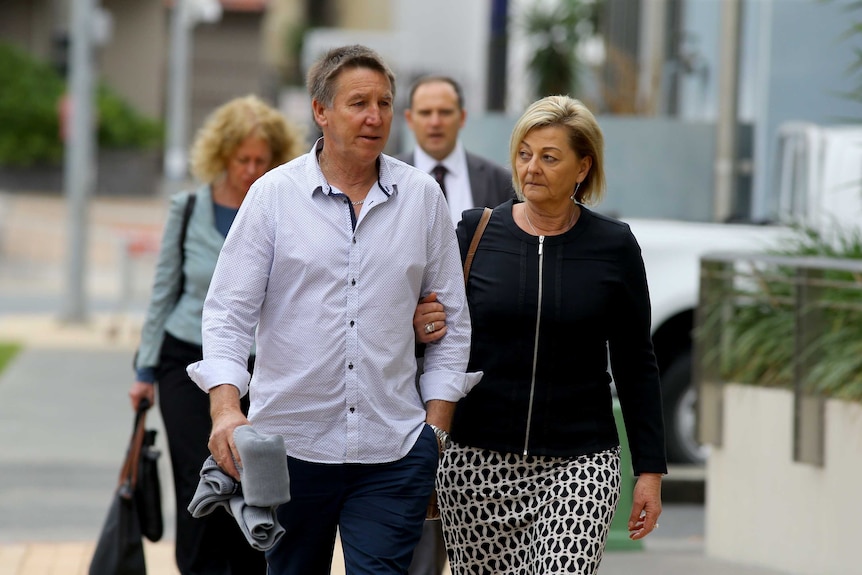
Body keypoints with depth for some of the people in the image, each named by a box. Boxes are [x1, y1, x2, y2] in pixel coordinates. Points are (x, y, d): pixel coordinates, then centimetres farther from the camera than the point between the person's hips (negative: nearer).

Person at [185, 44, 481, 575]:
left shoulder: (422, 197, 5)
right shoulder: (274, 194, 0)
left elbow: (452, 321, 11)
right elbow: (228, 312, -3)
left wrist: (436, 426, 5)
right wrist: (226, 408, -17)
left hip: (392, 449, 0)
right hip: (291, 444, 0)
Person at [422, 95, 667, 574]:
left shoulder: (614, 246, 1)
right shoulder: (475, 233, 2)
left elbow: (636, 364, 6)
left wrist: (650, 470, 4)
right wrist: (421, 325, -13)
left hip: (578, 463, -1)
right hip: (479, 459, 2)